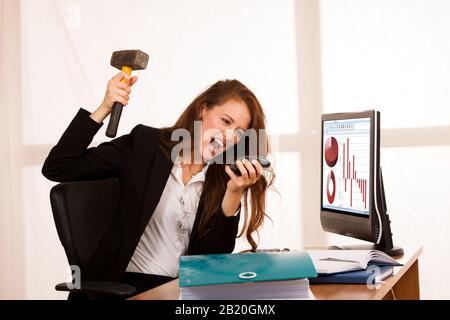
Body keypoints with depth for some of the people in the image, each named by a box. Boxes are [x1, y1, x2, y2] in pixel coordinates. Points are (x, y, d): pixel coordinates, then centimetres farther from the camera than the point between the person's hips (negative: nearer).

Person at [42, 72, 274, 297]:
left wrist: (234, 194, -14)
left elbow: (213, 258, -4)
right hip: (129, 286, -2)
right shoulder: (145, 143, -2)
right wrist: (105, 109, -13)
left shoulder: (225, 180, 3)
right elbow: (57, 169, -7)